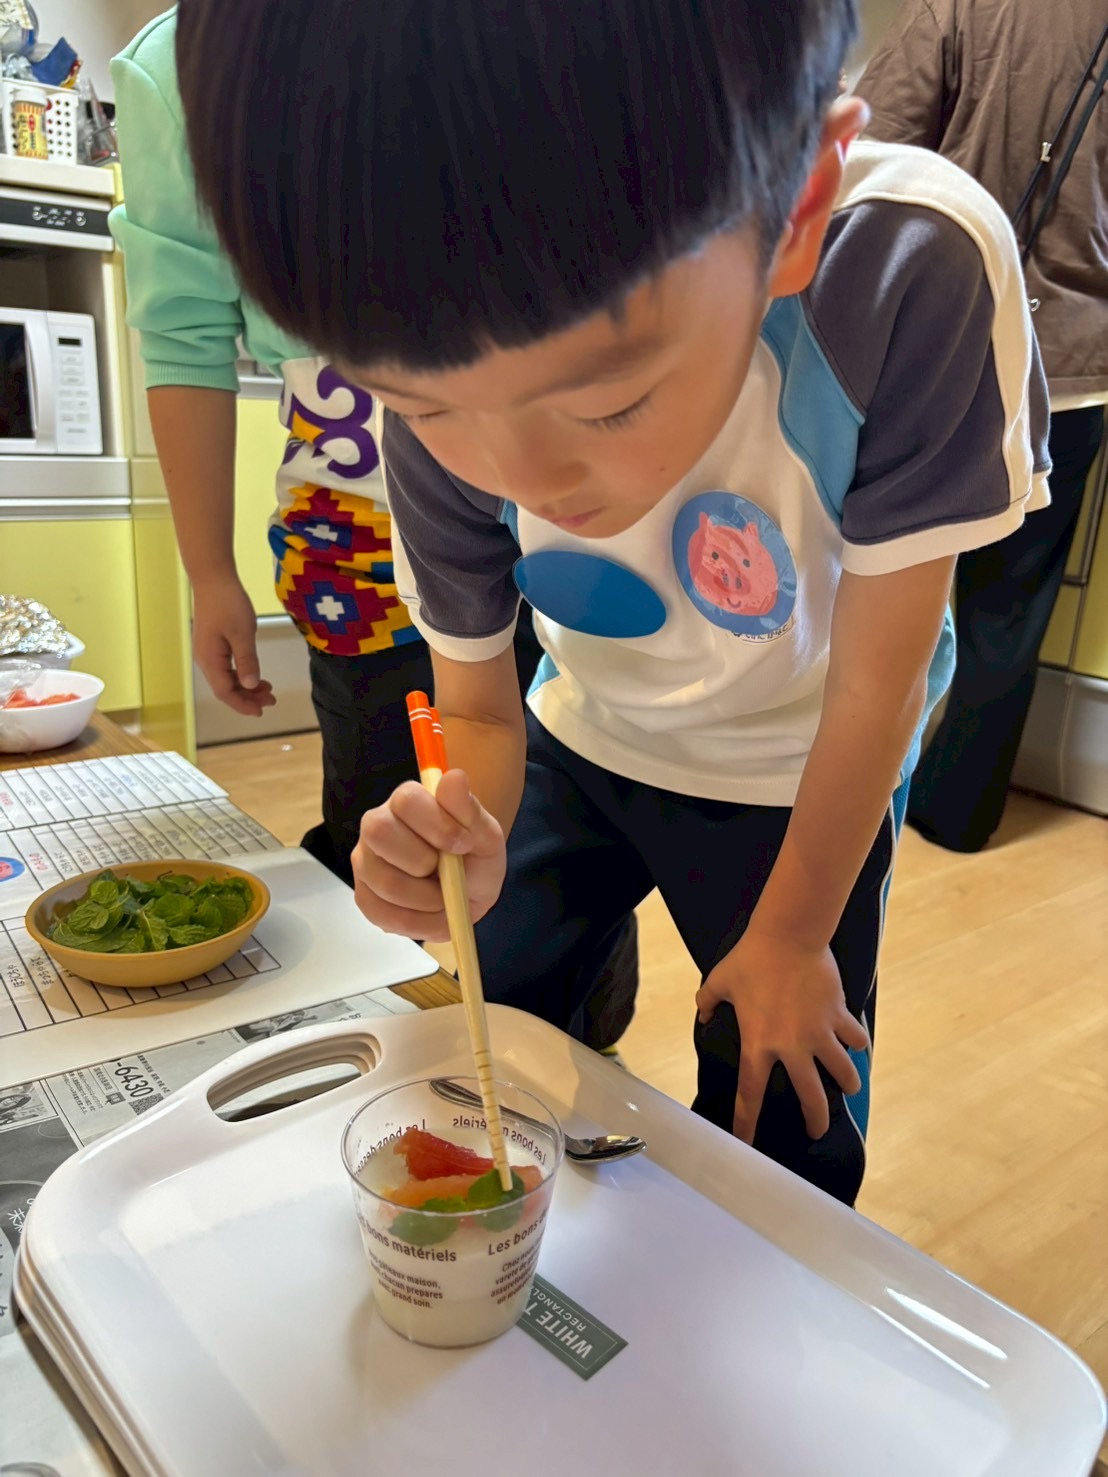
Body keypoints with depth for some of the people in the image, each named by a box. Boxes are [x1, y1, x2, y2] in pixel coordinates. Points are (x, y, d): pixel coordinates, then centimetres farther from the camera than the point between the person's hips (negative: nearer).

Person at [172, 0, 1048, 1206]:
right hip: (584, 738, 3)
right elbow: (478, 708, -13)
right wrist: (466, 851, -36)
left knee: (785, 1135, 3)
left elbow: (879, 678, -23)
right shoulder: (438, 393, -25)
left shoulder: (915, 279, -35)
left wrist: (792, 936, -10)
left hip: (800, 776, -2)